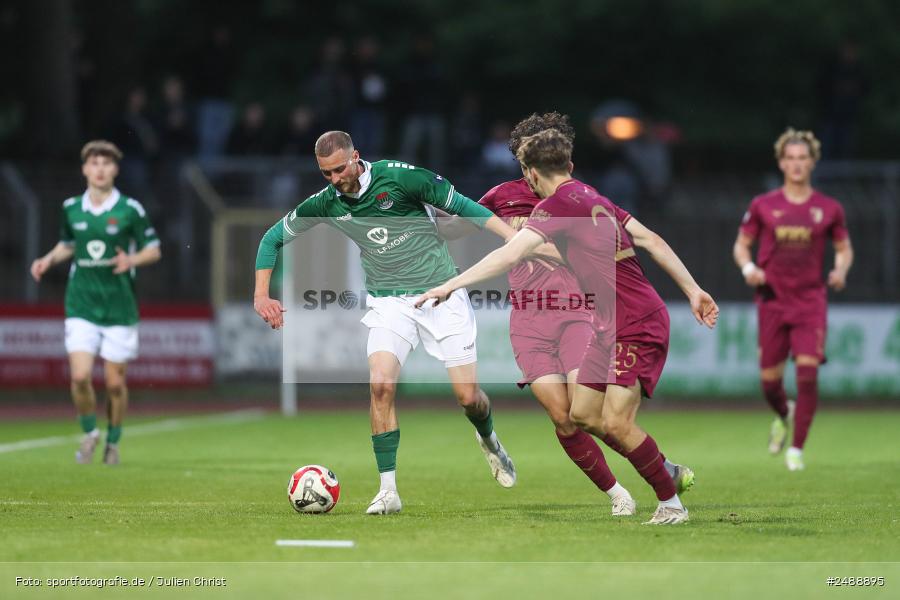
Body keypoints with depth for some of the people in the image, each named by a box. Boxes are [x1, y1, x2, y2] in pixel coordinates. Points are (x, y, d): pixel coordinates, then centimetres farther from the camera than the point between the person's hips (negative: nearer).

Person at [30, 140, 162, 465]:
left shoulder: (130, 210, -5)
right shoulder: (71, 208, 4)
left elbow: (154, 250, 2)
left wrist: (131, 260, -17)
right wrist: (49, 259, 2)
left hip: (119, 307, -2)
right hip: (81, 306, 2)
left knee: (115, 382, 1)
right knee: (80, 376, -11)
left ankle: (113, 441, 23)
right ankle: (89, 433, 14)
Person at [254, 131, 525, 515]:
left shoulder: (398, 177, -15)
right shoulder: (326, 204, -1)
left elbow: (460, 205, -9)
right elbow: (273, 238, 13)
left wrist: (516, 238, -14)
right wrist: (261, 296, 4)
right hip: (389, 302, 3)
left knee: (468, 396, -2)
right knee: (380, 384, -21)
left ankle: (488, 439, 36)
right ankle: (388, 490, -14)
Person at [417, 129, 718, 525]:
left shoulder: (557, 205, -13)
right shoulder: (592, 198, 14)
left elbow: (511, 254, -25)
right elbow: (652, 241, 14)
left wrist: (452, 284, -27)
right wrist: (692, 290, 18)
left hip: (638, 325, -10)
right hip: (611, 328, 10)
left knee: (616, 423, -15)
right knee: (582, 415, 10)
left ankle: (672, 503, -2)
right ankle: (670, 472, 19)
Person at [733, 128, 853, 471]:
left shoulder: (828, 209, 3)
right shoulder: (763, 206, 3)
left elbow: (844, 248, 14)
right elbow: (742, 244, 10)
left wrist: (841, 269, -7)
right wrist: (748, 267, -11)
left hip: (811, 301, -1)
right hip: (772, 300, 1)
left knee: (808, 372, -14)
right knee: (769, 379, 1)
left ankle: (797, 448, -3)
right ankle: (784, 416, 38)